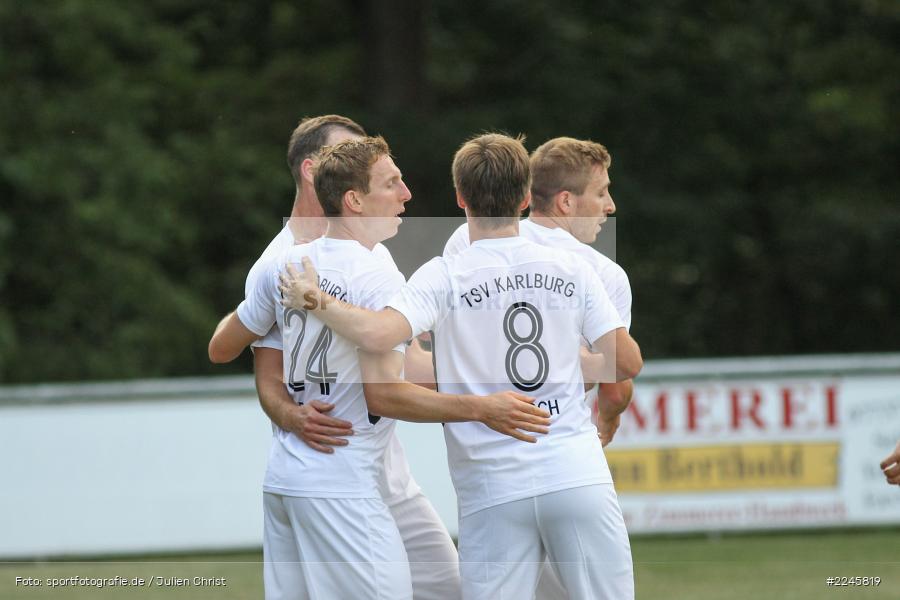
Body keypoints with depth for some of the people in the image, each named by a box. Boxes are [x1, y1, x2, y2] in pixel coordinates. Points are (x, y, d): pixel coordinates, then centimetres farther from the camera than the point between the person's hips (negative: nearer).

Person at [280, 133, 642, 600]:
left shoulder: (442, 277, -4)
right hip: (577, 475, 1)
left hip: (493, 489, -1)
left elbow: (376, 334, -20)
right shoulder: (571, 269, 4)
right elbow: (627, 363, 5)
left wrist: (314, 299, -4)